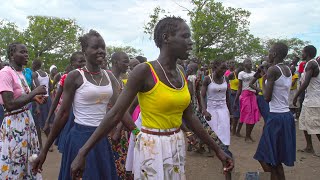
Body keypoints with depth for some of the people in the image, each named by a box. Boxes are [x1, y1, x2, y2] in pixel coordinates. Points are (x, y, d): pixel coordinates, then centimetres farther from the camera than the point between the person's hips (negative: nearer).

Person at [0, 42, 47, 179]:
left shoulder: (20, 73, 9)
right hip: (14, 124, -8)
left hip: (27, 120, 8)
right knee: (14, 165, 3)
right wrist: (34, 92, -20)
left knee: (30, 161, 16)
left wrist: (35, 97, 6)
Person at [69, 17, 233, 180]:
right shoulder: (144, 71, -17)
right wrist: (82, 153, -17)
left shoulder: (181, 74, 3)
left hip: (177, 147, 7)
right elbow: (115, 114, -17)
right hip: (152, 148, -6)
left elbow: (189, 117, 9)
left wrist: (217, 150, 11)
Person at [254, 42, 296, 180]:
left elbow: (267, 98, -14)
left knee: (266, 158, 2)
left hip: (276, 117, -9)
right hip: (287, 116, 9)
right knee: (277, 159, 17)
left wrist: (263, 81, 0)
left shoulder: (272, 70, -14)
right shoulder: (288, 70, 11)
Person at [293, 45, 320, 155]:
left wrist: (296, 97, -20)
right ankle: (309, 147, 23)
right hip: (309, 100, 10)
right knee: (304, 122, 15)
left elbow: (306, 83, -24)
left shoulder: (311, 64, -16)